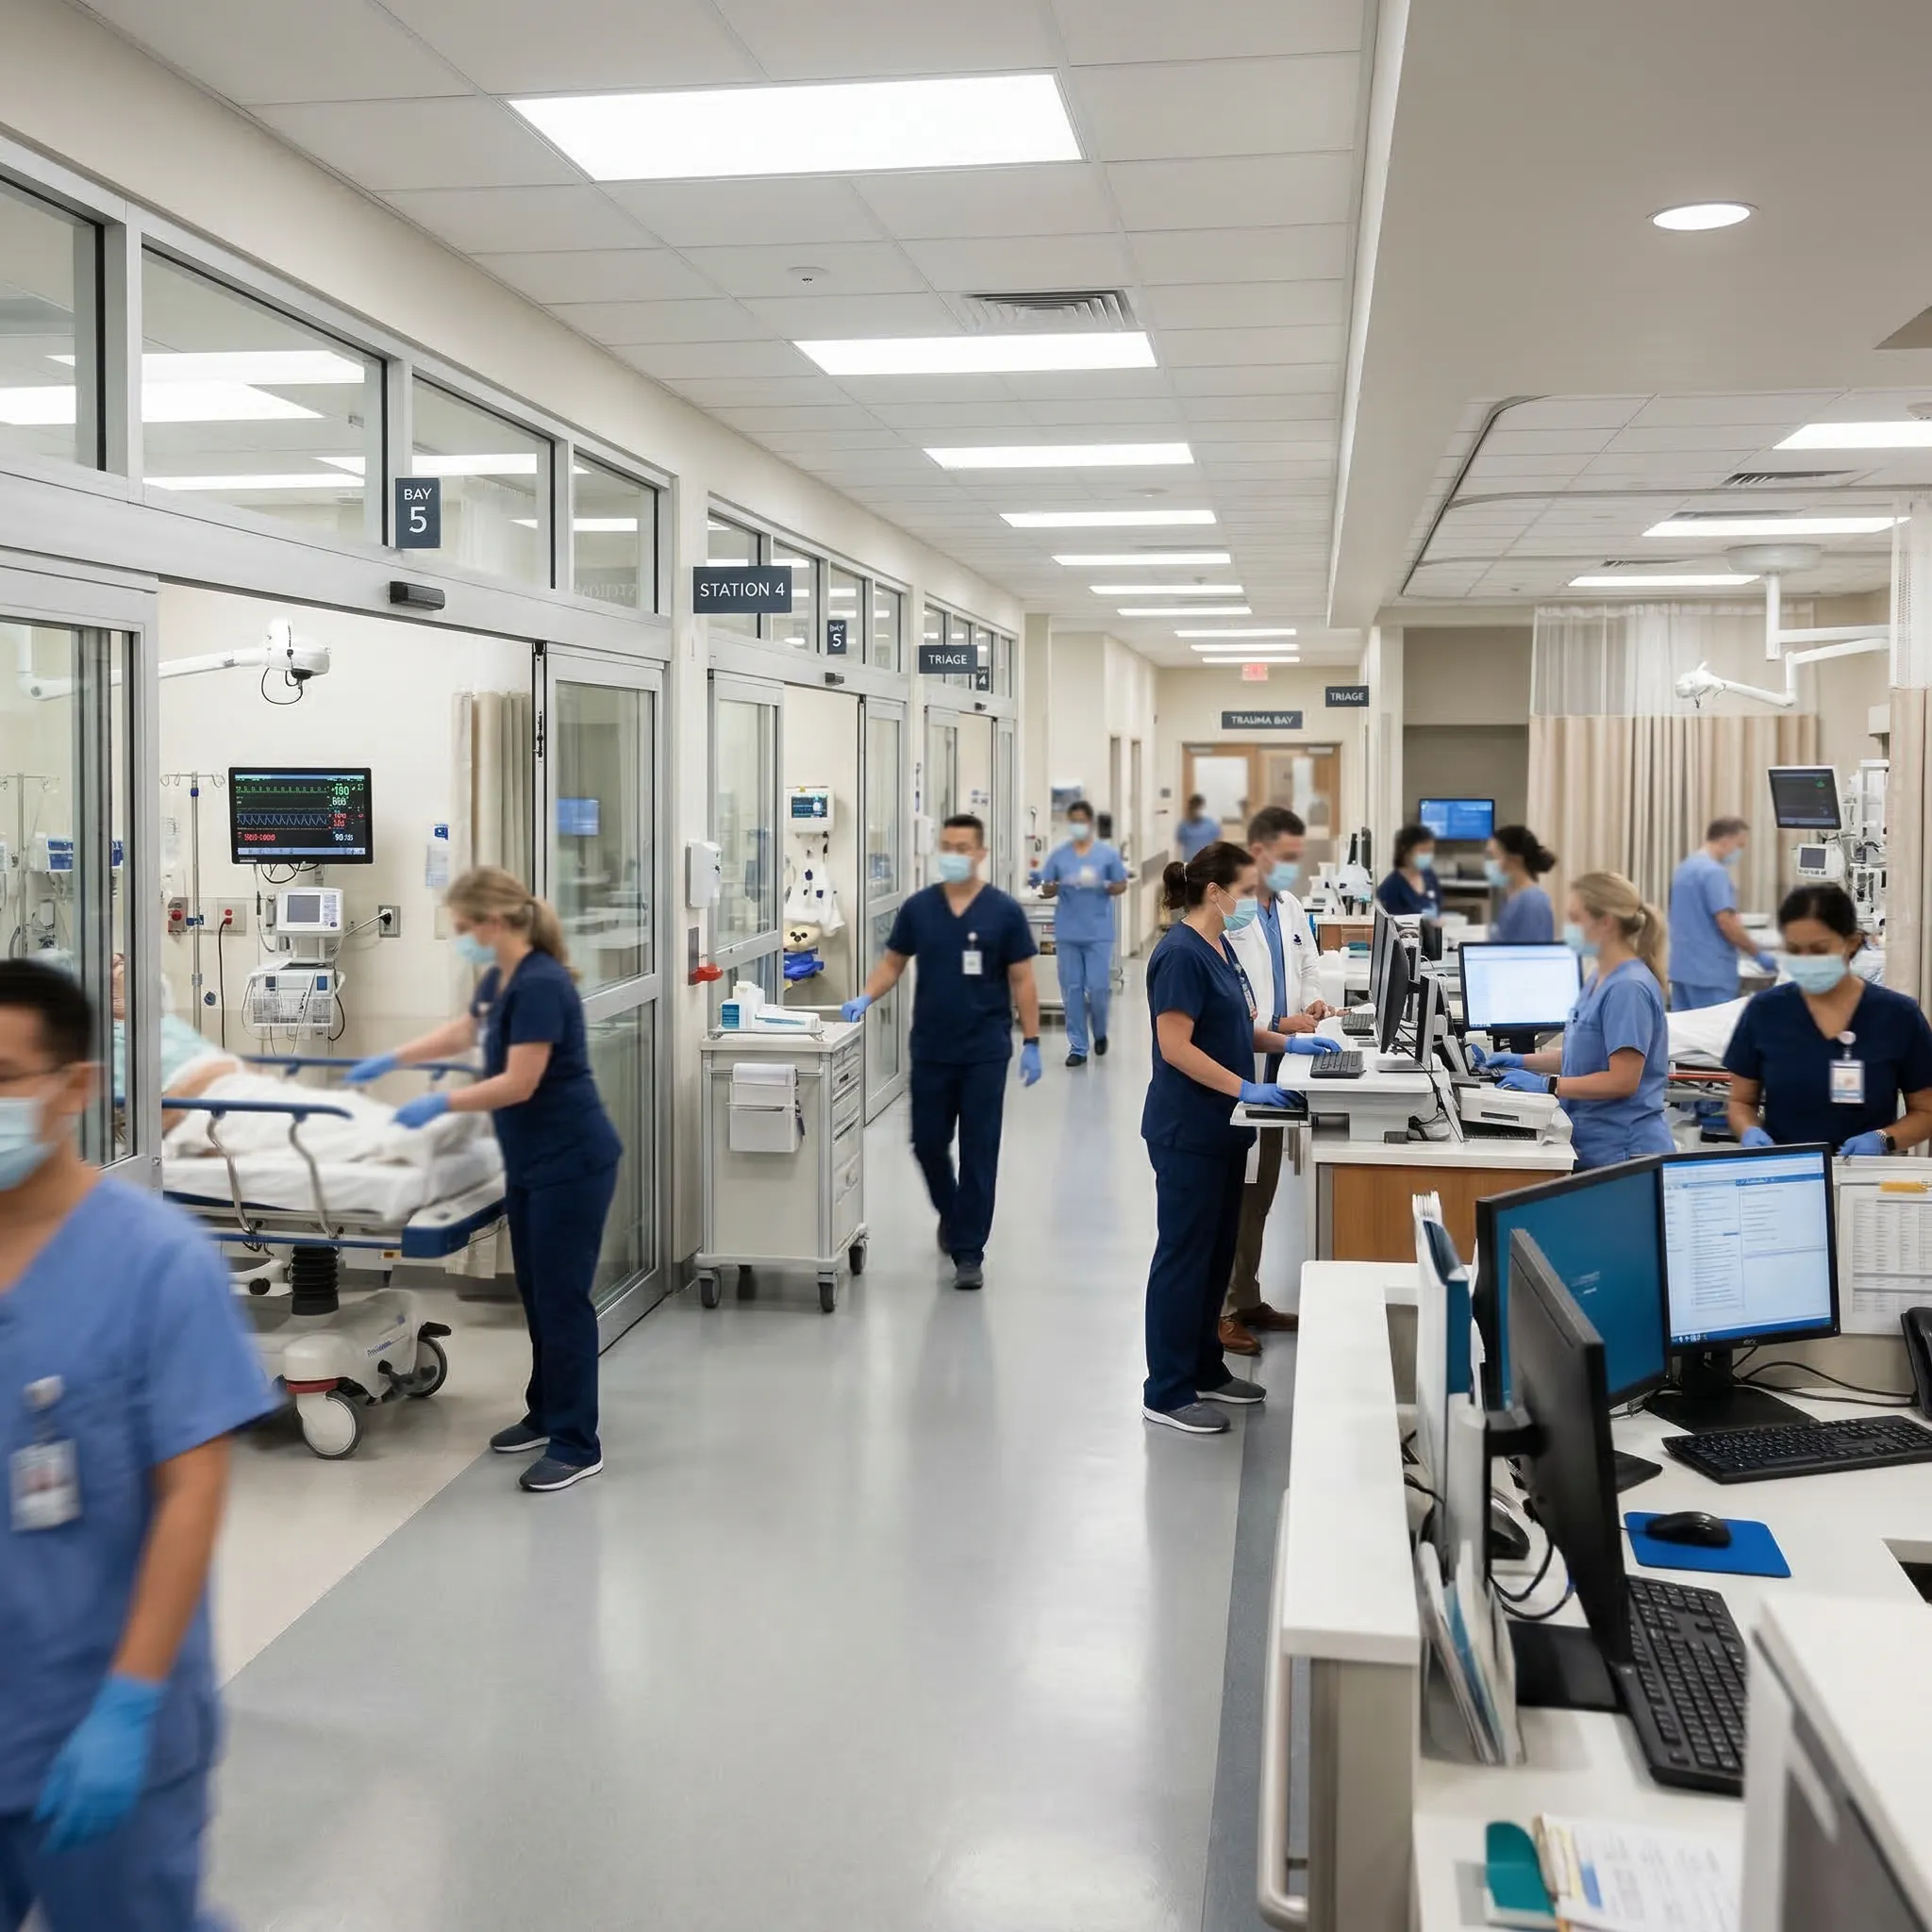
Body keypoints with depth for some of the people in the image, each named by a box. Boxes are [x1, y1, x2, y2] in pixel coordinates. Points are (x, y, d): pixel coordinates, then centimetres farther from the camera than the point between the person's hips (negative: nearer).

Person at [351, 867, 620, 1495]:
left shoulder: (541, 984, -22)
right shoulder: (500, 978, 8)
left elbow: (518, 1084, -23)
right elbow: (464, 1031, 28)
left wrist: (440, 1103, -13)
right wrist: (388, 1061, 31)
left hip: (571, 1165, -10)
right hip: (530, 1164, 10)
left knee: (563, 1299, -4)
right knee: (536, 1294, 16)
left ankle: (577, 1445, 3)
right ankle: (545, 1415, 29)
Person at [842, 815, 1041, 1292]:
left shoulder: (1004, 911, -4)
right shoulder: (918, 908, 3)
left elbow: (1021, 980, -3)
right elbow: (893, 962, 9)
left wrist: (1031, 1042, -6)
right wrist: (865, 998, -9)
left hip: (985, 1051, -3)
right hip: (931, 1050, 3)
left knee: (978, 1152, 0)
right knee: (927, 1143, 11)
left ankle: (968, 1252, 8)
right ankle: (950, 1213, 40)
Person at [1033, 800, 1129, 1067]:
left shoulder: (1108, 854, 1)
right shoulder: (1058, 854, 4)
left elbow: (1121, 886, 4)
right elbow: (1047, 890, 5)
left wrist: (1102, 886, -16)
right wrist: (1051, 887, -18)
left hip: (1099, 932, -1)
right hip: (1067, 932, 2)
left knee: (1098, 987, -3)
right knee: (1072, 989, 2)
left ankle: (1100, 1033, 26)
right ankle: (1077, 1047, 9)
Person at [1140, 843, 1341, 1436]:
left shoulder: (1219, 947, 11)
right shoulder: (1181, 955, -18)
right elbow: (1176, 1047, -22)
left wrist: (1289, 1042, 5)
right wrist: (1247, 1089, -24)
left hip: (1220, 1128, 10)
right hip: (1187, 1131, -9)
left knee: (1218, 1251, 16)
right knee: (1184, 1254, -2)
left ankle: (1205, 1370, 29)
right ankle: (1167, 1393, 7)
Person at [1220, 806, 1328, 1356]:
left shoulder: (1292, 909, 11)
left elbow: (1306, 969, 24)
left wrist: (1310, 1002, 3)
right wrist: (1277, 1026, -19)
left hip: (1273, 1072, 8)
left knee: (1260, 1194, 15)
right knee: (1229, 1195, -2)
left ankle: (1247, 1300, 26)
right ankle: (1218, 1310, 7)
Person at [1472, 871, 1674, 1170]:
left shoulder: (1629, 988, -19)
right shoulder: (1599, 980, 10)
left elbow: (1622, 1080, -22)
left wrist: (1547, 1086, -21)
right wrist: (1520, 1061, 10)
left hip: (1623, 1155, -9)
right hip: (1591, 1148, 9)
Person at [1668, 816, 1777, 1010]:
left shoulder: (1685, 867, 15)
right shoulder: (1714, 872, -14)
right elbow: (1726, 923, -19)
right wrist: (1758, 955, -9)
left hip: (1682, 967, 9)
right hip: (1710, 971, -9)